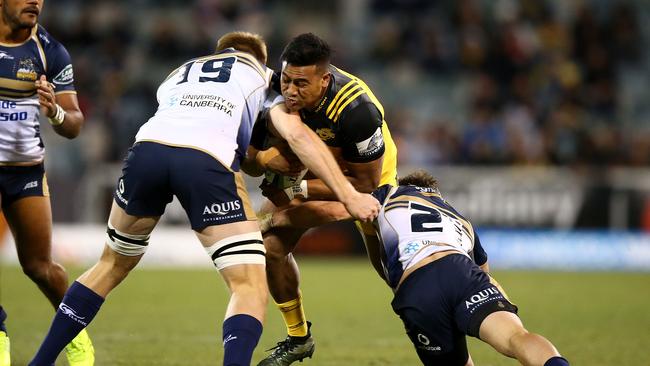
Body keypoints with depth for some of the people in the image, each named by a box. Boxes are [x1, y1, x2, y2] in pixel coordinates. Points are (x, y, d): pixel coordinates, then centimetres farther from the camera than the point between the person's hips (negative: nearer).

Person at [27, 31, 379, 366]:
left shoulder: (177, 75, 40)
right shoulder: (262, 75, 28)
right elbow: (296, 134, 12)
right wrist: (348, 195, 8)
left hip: (147, 147, 4)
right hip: (207, 159, -4)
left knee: (113, 263, 26)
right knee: (250, 287, 1)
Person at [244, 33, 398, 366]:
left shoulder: (357, 109, -40)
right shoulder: (275, 98, -25)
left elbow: (365, 184, -31)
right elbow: (249, 162, -12)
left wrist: (301, 189, -33)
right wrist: (264, 159, -37)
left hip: (368, 178, -5)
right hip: (311, 173, 5)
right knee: (270, 246, -5)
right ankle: (298, 338, 16)